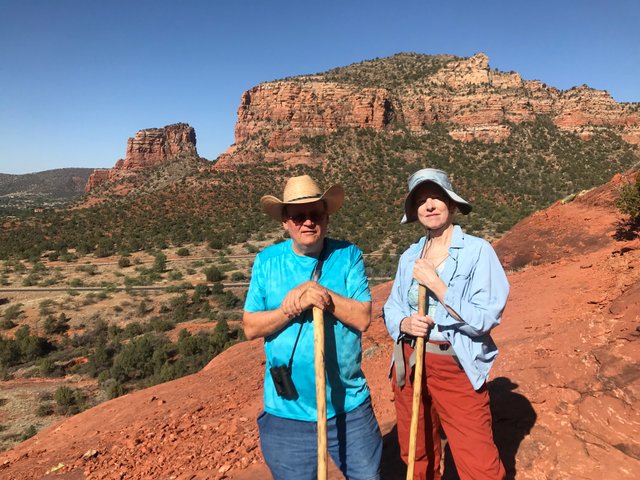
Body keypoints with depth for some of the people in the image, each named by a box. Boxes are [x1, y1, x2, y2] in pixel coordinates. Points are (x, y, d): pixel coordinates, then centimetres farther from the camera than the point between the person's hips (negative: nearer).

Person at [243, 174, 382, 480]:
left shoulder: (348, 256, -5)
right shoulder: (266, 261, -3)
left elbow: (363, 318, -12)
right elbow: (251, 328, -5)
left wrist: (321, 292, -23)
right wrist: (289, 310, -21)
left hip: (348, 406, 0)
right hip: (287, 411, 1)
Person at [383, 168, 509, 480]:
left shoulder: (477, 251, -10)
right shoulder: (409, 256, 5)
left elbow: (483, 319, -17)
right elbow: (391, 308, 8)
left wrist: (434, 282, -19)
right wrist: (404, 323, -13)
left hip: (457, 369, -5)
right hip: (409, 366, 5)